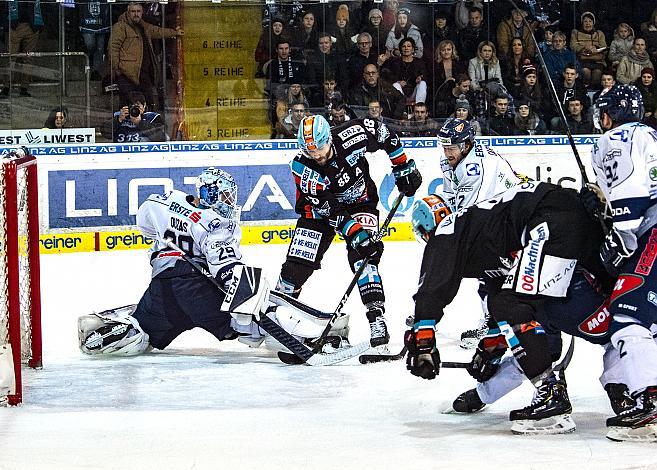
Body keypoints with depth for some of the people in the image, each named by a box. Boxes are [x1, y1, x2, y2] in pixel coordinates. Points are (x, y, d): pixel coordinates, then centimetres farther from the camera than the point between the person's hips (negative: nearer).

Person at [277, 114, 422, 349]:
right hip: (321, 209, 0)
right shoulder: (302, 168, -27)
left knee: (363, 258, -22)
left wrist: (403, 167, -2)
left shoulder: (352, 135, -27)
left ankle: (377, 318, -25)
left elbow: (383, 132, -5)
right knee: (297, 263, -9)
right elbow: (331, 210, -28)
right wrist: (357, 234, -36)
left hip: (361, 202, 0)